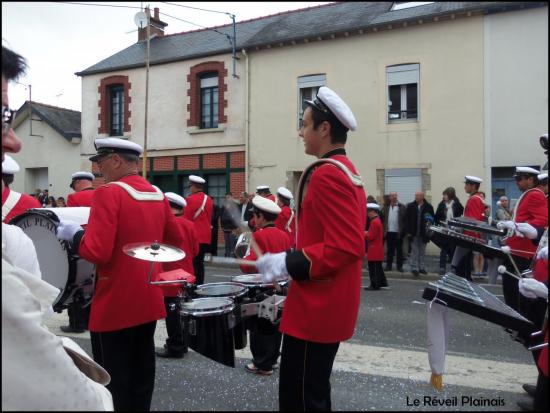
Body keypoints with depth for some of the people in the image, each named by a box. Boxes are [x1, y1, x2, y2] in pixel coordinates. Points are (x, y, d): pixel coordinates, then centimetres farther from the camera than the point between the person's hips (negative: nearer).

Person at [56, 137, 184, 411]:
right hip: (148, 301, 7)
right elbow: (177, 242, 14)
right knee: (141, 375, 19)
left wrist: (73, 234, -7)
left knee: (114, 382, 7)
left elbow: (97, 252, -24)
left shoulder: (109, 193, -17)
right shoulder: (158, 195, 5)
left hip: (115, 305, -7)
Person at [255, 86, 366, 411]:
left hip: (315, 310, -10)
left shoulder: (327, 175, -19)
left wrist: (287, 263, -21)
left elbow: (345, 248, -26)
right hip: (330, 308, 10)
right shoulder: (347, 172, 12)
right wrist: (295, 260, 16)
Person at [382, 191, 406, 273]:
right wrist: (384, 229, -2)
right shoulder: (386, 207, 8)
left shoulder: (402, 207, -3)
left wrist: (403, 230, -13)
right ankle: (388, 265, 16)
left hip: (398, 232, -3)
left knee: (399, 250, 6)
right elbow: (383, 219, 6)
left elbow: (405, 219, -7)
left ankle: (399, 266, 13)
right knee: (389, 249, 9)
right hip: (389, 232, 3)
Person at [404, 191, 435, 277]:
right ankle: (414, 268, 5)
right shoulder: (410, 206, 0)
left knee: (422, 252, 11)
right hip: (413, 234, -1)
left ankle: (421, 267, 20)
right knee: (414, 251, 1)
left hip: (424, 233, 1)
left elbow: (432, 218, 3)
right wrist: (408, 231, -7)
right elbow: (406, 219, -1)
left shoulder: (428, 207, -1)